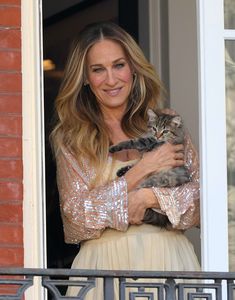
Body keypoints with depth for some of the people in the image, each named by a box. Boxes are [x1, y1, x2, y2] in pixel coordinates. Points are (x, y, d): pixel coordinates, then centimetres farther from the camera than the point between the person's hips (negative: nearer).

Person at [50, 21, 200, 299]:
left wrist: (149, 198, -14)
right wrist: (141, 170, -9)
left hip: (167, 261, 1)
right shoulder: (69, 138, 4)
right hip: (106, 263, -1)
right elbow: (76, 216, -5)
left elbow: (203, 194, 3)